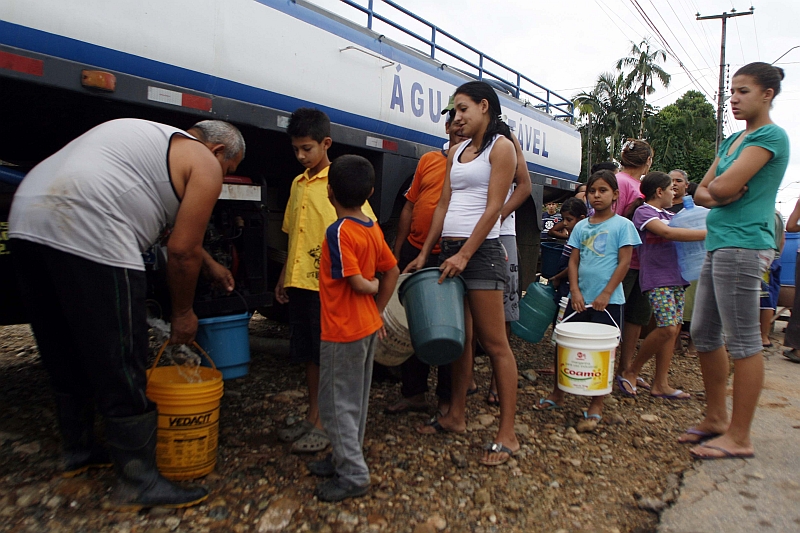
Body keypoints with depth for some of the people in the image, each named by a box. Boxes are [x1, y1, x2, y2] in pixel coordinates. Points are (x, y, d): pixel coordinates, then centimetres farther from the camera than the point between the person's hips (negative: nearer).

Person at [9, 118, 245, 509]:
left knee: (67, 359, 21)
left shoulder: (156, 139, 31)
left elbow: (177, 228, 40)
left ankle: (78, 452, 37)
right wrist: (183, 313, 13)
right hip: (88, 237, -10)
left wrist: (210, 265, 46)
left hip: (26, 222, 10)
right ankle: (139, 483, 10)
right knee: (121, 370, -1)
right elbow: (181, 251, 0)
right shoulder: (204, 164, 4)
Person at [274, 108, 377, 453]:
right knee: (309, 354, 15)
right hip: (299, 283, 7)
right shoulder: (298, 184, 15)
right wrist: (284, 278, 19)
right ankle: (312, 418, 28)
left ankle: (327, 424, 15)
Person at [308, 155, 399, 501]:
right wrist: (378, 309, 13)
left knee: (336, 404, 4)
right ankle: (345, 458, 34)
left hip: (342, 332, -8)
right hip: (368, 327, 8)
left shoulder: (339, 232, -20)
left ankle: (353, 476, 12)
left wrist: (372, 286, -4)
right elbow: (392, 272, 10)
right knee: (356, 399, 19)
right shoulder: (373, 229, 3)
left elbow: (357, 283, -25)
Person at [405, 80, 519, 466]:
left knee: (494, 343, -5)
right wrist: (424, 254, 12)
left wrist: (465, 255, -16)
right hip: (449, 250, 7)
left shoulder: (501, 146, -1)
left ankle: (507, 435, 3)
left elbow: (493, 208, -11)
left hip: (480, 251, -7)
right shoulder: (456, 152, 19)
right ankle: (455, 417, 24)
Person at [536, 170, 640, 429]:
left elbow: (624, 262, -7)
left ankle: (596, 408, 13)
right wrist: (575, 291, -5)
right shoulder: (581, 226, 10)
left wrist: (605, 295, -12)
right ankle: (557, 394, 24)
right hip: (579, 298, 4)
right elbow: (573, 260, 8)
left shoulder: (622, 225, -2)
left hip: (607, 300, -4)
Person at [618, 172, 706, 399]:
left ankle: (660, 384, 10)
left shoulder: (669, 215, 21)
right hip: (656, 279, -8)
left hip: (676, 277, 8)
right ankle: (631, 372, 0)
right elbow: (667, 232, -21)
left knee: (674, 329, 3)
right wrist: (708, 234, -23)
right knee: (667, 328, -17)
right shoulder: (643, 212, -5)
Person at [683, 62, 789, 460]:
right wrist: (721, 195, -4)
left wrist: (718, 188, 3)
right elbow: (701, 192, 15)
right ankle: (717, 418, 25)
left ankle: (739, 438, 5)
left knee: (742, 341, -4)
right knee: (703, 333, 12)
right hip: (719, 244, 9)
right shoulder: (731, 140, 20)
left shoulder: (771, 135, -6)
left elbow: (724, 186, -17)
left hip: (742, 244, -9)